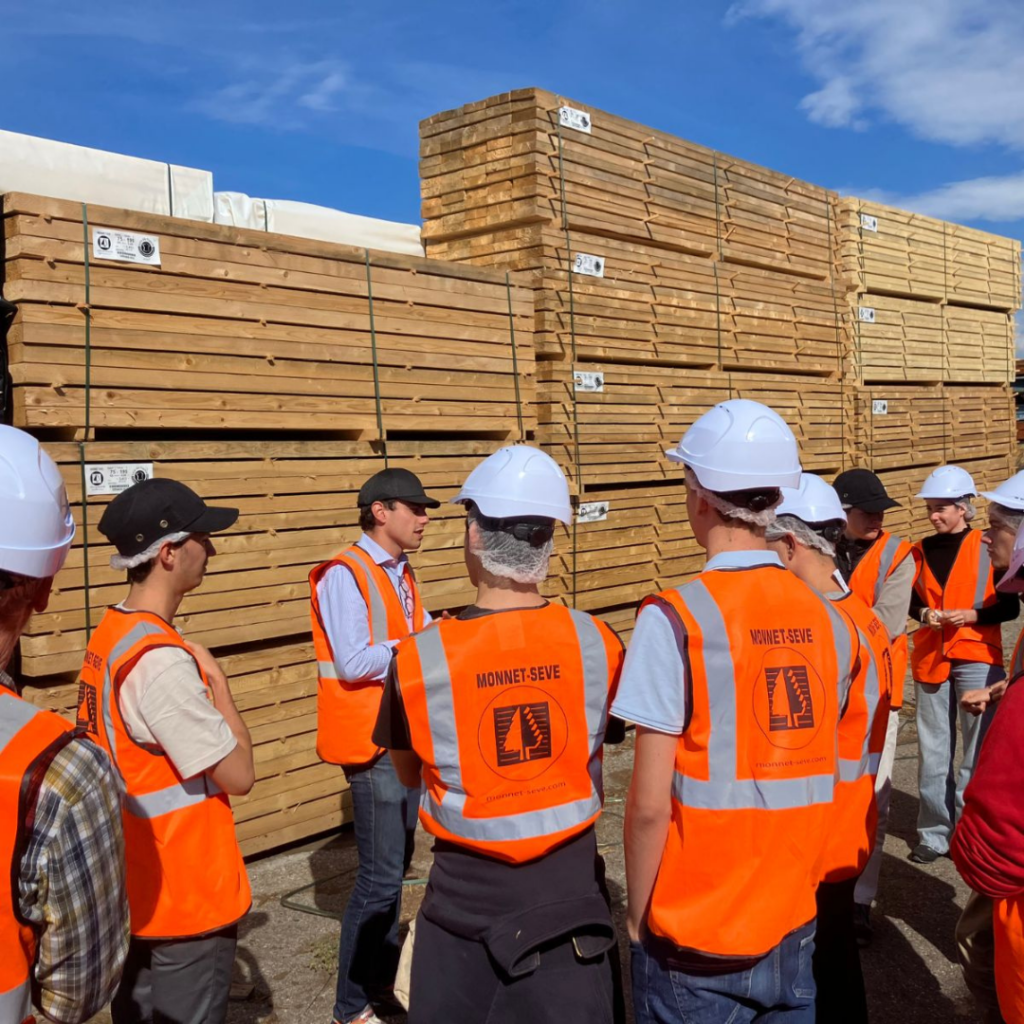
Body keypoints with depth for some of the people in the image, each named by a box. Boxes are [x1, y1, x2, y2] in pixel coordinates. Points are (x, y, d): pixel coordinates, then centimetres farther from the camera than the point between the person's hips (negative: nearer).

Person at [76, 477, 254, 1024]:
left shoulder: (110, 633, 2)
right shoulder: (161, 660, -26)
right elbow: (239, 774, -20)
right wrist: (216, 677, -12)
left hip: (135, 887, 9)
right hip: (185, 895, -9)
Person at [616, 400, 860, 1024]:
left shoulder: (676, 620, -18)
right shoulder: (831, 621, -2)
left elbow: (650, 804, -16)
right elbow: (818, 774, 4)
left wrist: (638, 914, -2)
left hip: (696, 936, -4)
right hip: (795, 924, 5)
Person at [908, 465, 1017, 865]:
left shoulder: (987, 549, -3)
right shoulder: (922, 551, 8)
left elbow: (1009, 607, -2)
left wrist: (972, 614, -17)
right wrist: (924, 614, -6)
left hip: (977, 658, -3)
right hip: (930, 658, 4)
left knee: (979, 748, -1)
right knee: (933, 750, 7)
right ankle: (935, 833, 17)